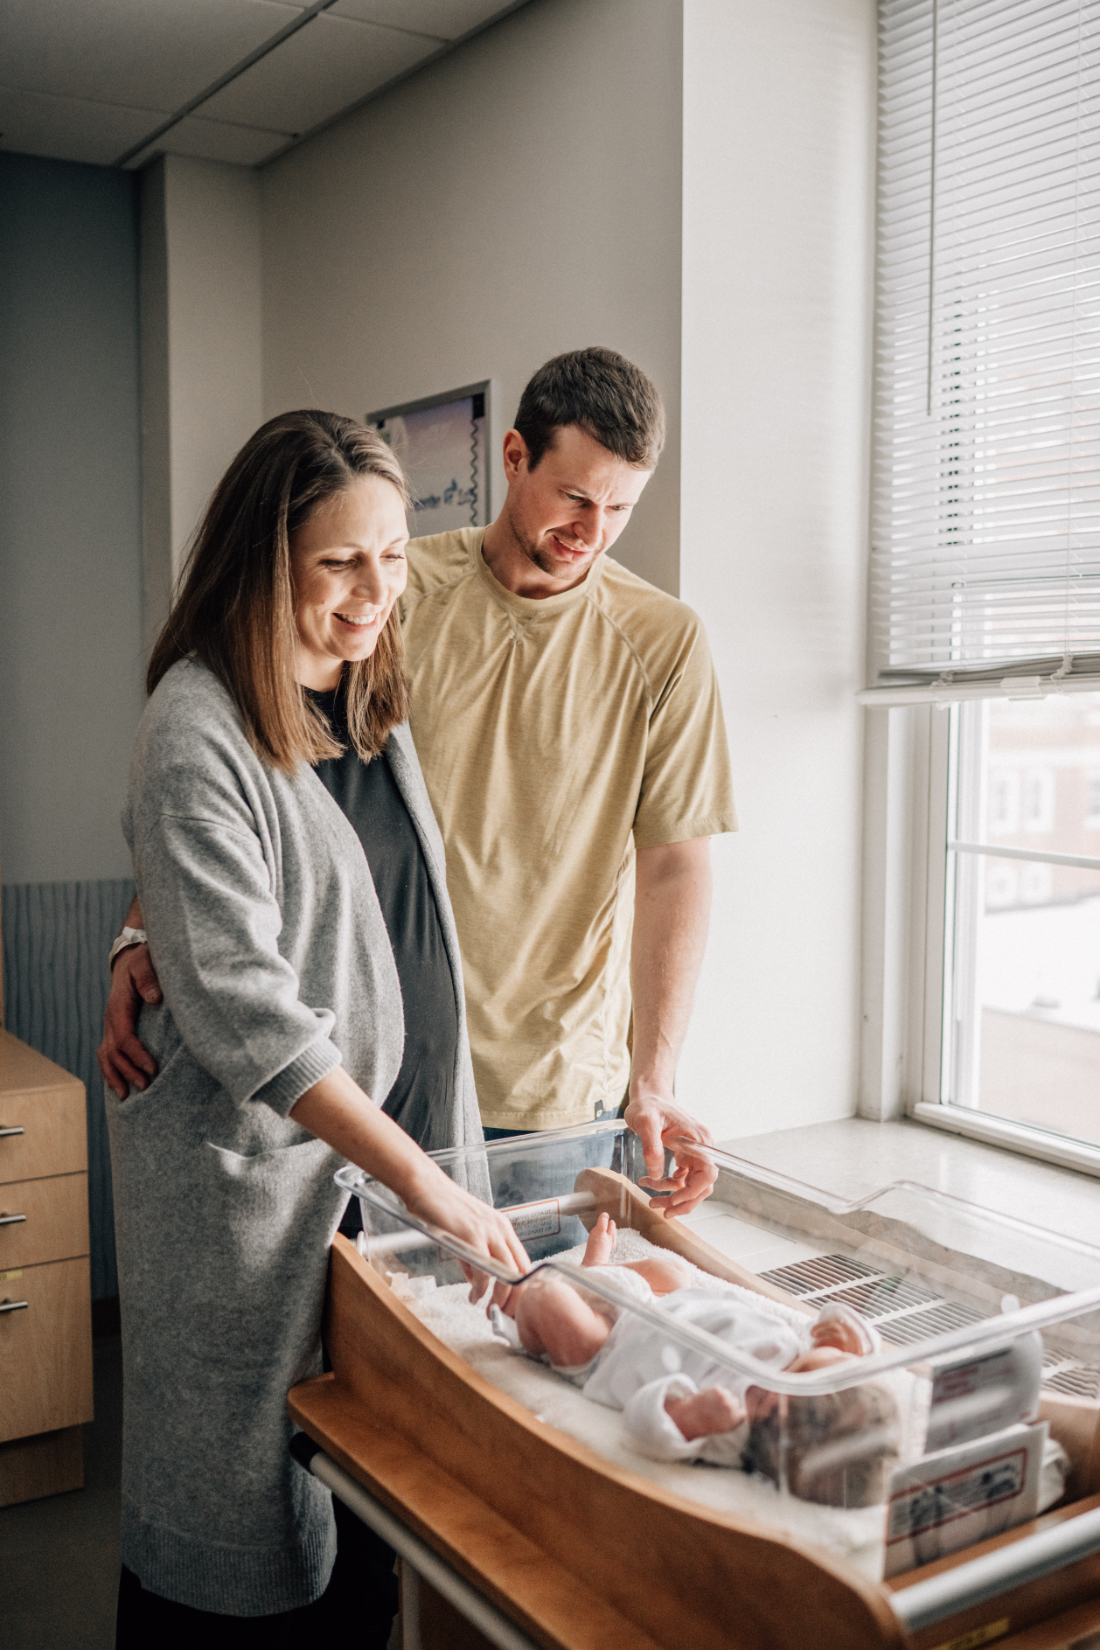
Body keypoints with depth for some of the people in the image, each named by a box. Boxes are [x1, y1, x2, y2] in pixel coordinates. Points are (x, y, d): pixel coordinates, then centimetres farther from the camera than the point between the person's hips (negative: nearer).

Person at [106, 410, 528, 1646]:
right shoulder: (196, 733, -17)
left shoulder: (373, 701, 9)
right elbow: (239, 1007, -23)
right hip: (252, 1162, -7)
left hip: (393, 1130, 7)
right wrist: (424, 1179, -24)